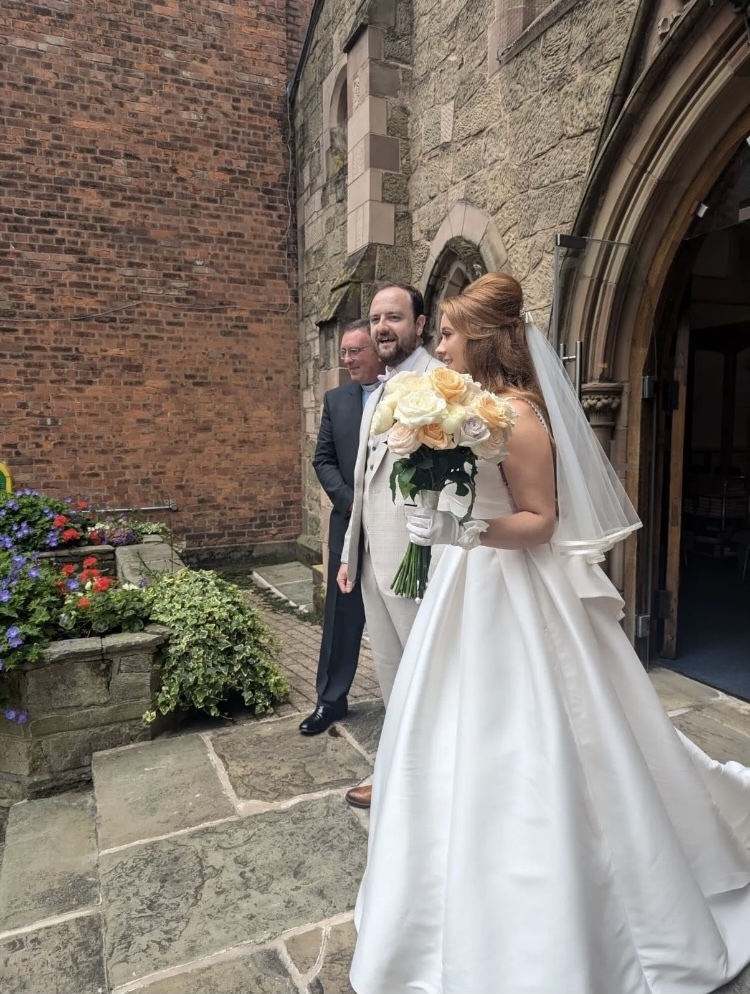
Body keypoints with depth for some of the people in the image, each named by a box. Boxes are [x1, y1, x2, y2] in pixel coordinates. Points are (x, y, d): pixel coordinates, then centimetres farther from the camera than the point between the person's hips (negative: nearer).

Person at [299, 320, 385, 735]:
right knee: (341, 613, 8)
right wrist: (351, 501, -9)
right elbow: (323, 459, 5)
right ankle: (331, 698, 22)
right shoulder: (336, 399, 6)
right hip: (349, 522, 3)